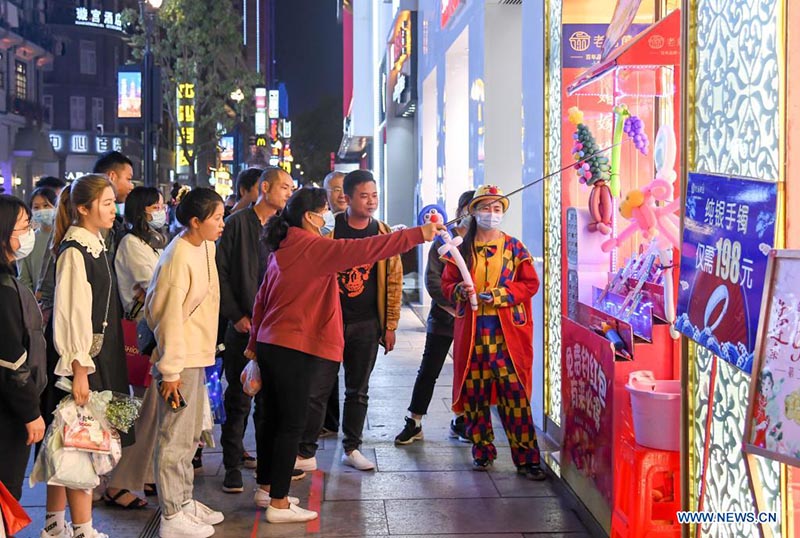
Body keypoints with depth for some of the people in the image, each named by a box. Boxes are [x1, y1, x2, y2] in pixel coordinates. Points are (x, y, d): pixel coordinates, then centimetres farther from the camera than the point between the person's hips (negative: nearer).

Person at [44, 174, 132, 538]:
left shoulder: (96, 245, 11)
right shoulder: (74, 251, -16)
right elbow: (70, 314, -19)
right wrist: (78, 369, -21)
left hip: (102, 357, 9)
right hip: (84, 360, -9)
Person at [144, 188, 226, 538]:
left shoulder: (205, 247, 7)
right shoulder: (178, 258, -20)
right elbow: (169, 315, -20)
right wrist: (170, 369, -19)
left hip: (197, 356, 10)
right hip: (181, 361, -10)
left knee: (191, 434, 19)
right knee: (176, 438, -1)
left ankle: (184, 501, 32)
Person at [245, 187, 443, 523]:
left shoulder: (283, 250, 13)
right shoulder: (311, 247, -14)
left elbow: (262, 298, 17)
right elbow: (362, 251, -24)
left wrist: (255, 341, 26)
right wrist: (418, 234, -24)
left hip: (270, 344, 9)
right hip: (294, 349, -9)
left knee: (273, 419, 17)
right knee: (291, 424, -3)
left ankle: (266, 488, 28)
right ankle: (278, 503, 2)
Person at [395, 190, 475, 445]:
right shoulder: (444, 240, -1)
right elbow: (432, 279, -6)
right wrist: (453, 304, -14)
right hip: (443, 317, -2)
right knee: (428, 371, 3)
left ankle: (460, 422, 24)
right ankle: (414, 423, 12)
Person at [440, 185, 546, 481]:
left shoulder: (514, 247, 7)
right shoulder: (461, 248, 9)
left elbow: (530, 283, 3)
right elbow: (447, 283, 12)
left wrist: (500, 295, -12)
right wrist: (459, 290, -11)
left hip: (507, 331, -2)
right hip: (471, 331, 2)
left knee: (514, 390, -7)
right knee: (473, 392, 4)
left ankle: (526, 458, -3)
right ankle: (482, 451, 19)